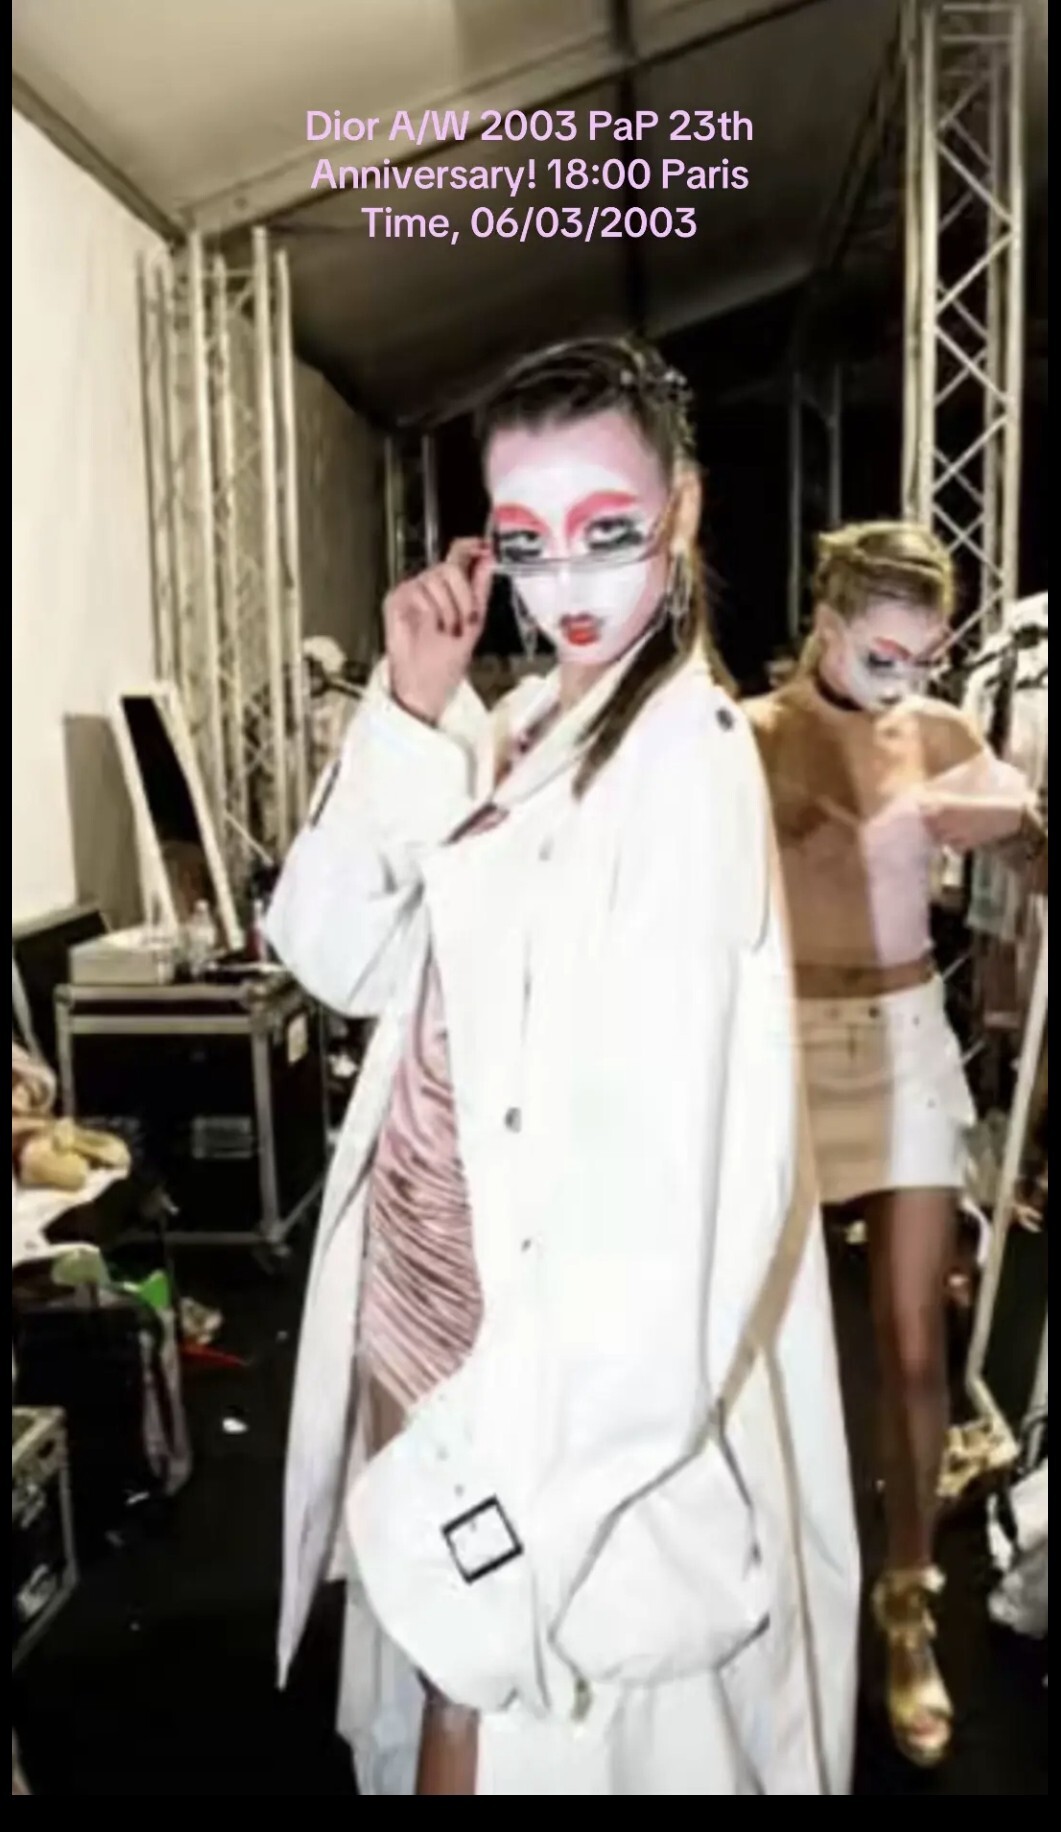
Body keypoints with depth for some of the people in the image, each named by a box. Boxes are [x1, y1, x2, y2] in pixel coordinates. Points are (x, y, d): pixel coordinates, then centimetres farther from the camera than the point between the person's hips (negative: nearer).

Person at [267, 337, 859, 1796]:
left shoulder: (682, 754, -18)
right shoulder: (528, 727, 5)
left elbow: (655, 1159, -24)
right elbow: (339, 957, 0)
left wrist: (508, 1469, -23)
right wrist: (411, 712, -11)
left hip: (564, 1360, -7)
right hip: (429, 1291, 7)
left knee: (513, 1728, 14)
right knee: (443, 1692, 27)